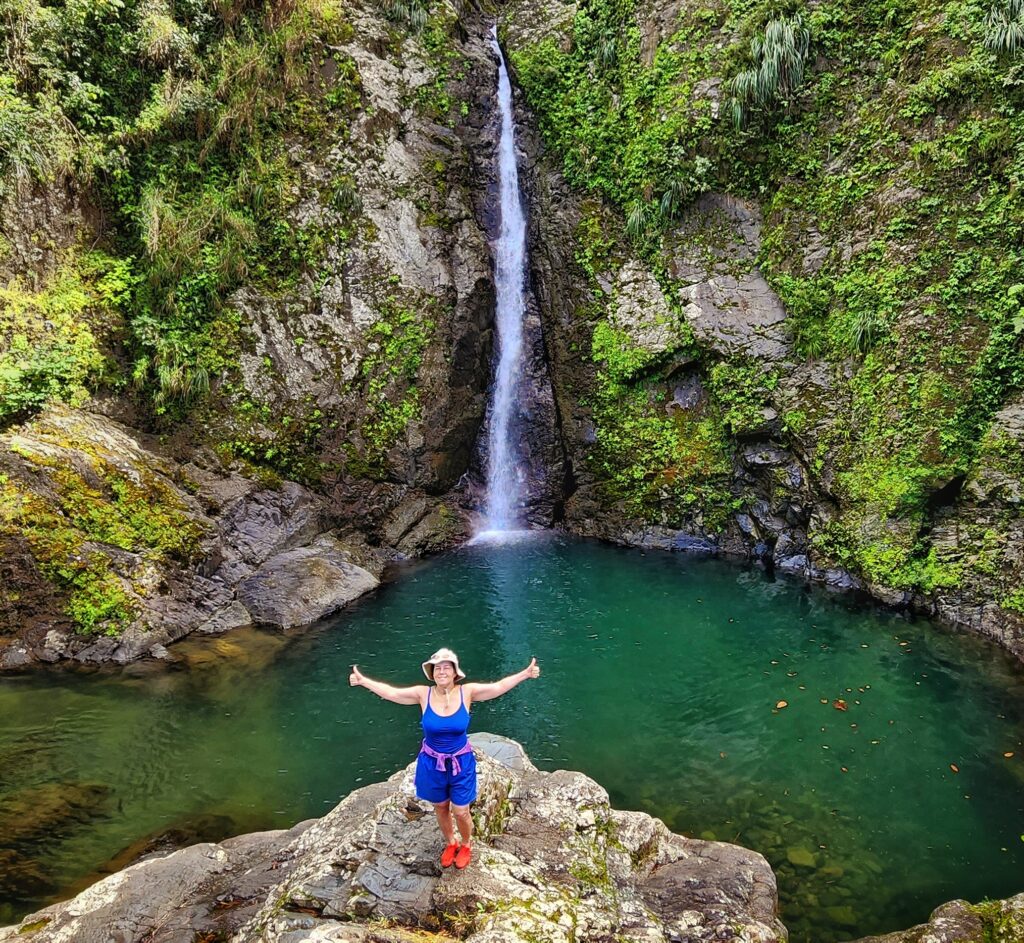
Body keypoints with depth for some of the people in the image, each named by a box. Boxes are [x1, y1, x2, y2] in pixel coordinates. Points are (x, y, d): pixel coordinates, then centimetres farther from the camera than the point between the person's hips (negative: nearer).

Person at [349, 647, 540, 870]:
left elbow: (499, 686, -17)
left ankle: (466, 845, 40)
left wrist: (525, 674, -25)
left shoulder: (467, 692, -16)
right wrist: (362, 680, -16)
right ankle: (450, 844, 49)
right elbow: (390, 692, -10)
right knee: (440, 808, 20)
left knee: (461, 812, 8)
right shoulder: (423, 694, -15)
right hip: (432, 763, 1)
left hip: (461, 762, -1)